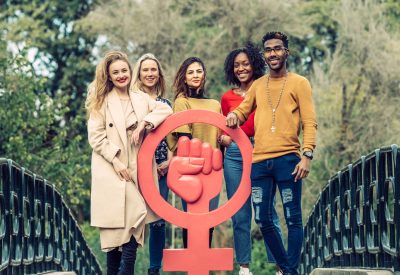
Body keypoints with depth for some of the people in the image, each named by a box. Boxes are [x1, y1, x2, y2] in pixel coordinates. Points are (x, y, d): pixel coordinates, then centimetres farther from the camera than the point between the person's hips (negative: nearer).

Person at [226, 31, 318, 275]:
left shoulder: (299, 83, 4)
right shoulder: (257, 85, 16)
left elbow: (310, 123, -3)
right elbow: (243, 111, 26)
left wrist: (307, 155, -15)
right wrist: (233, 115, 1)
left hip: (287, 159, -5)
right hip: (259, 161, 5)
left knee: (292, 219, -3)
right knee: (263, 220, 7)